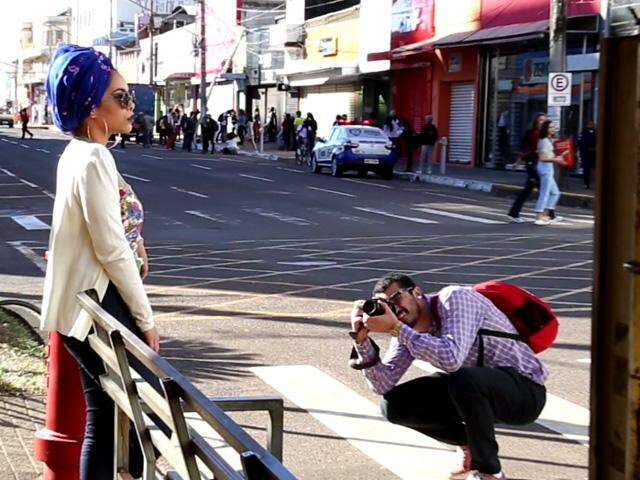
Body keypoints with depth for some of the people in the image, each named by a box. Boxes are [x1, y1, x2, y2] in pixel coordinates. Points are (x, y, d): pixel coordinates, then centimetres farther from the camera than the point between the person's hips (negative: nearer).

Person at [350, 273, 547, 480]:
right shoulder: (407, 330, 0)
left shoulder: (454, 298, -21)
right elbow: (383, 385, -7)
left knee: (464, 379, -39)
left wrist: (396, 328, -35)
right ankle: (470, 444, 12)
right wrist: (362, 339, -19)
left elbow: (451, 358, -38)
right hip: (475, 388, 7)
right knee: (393, 405, -6)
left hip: (525, 389, -7)